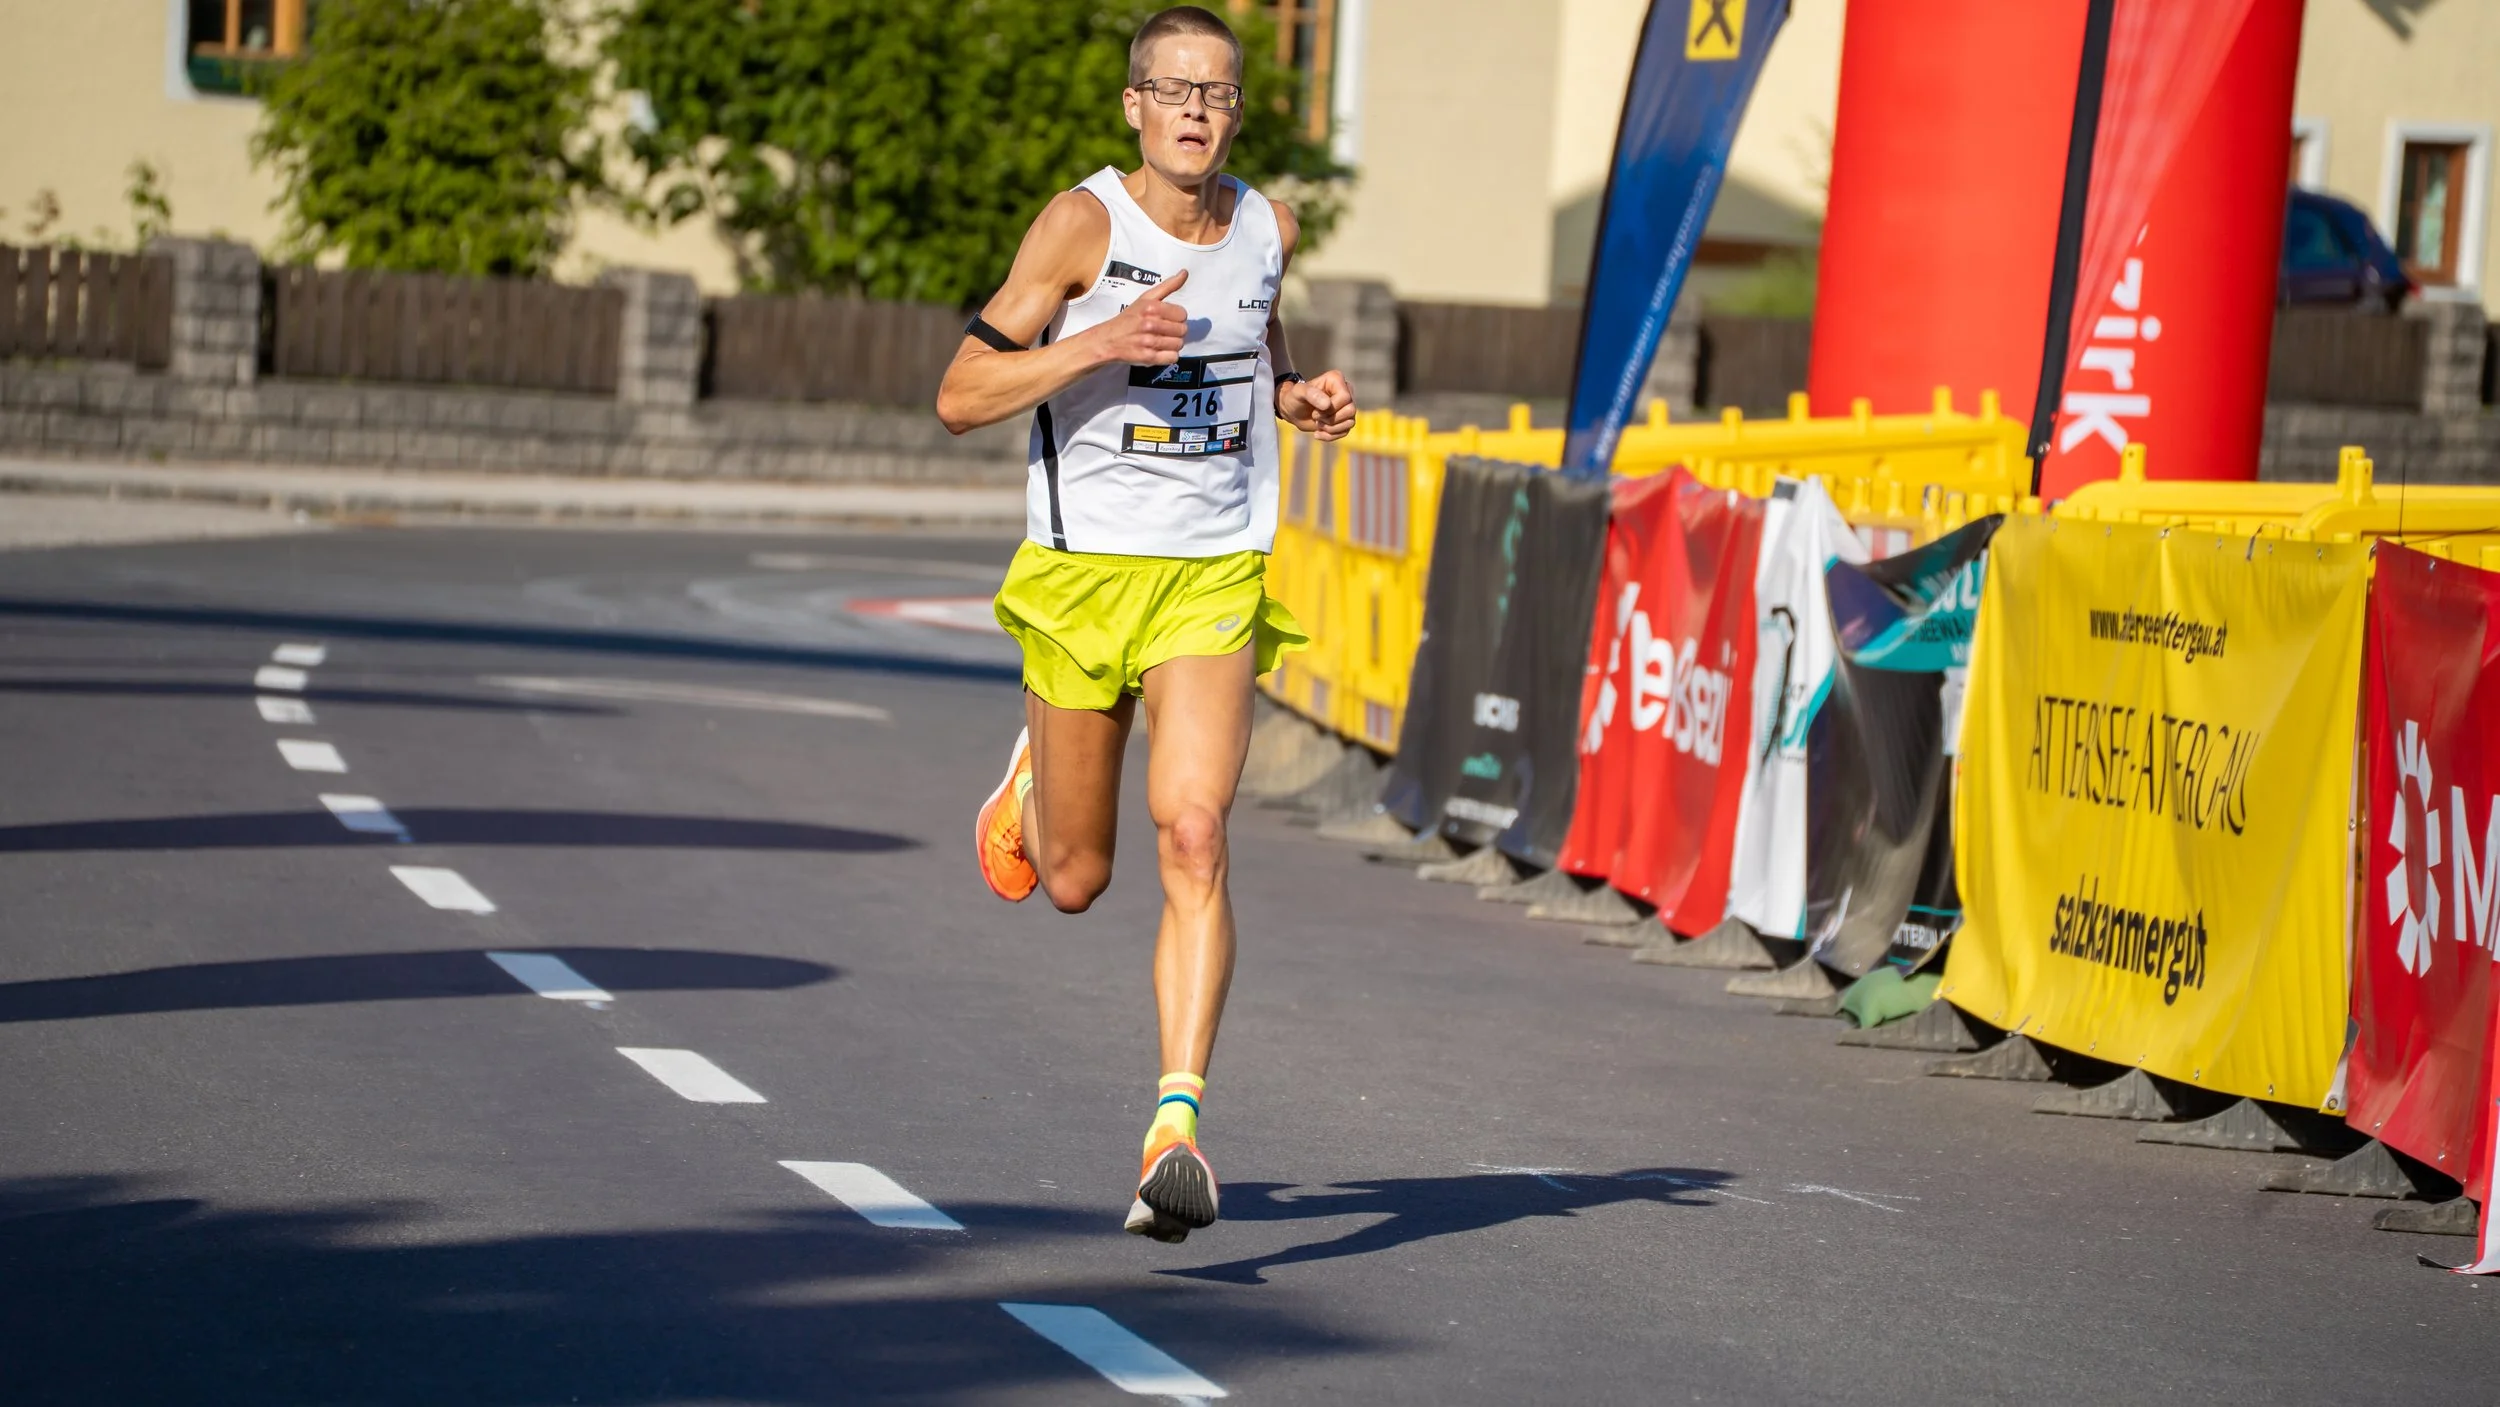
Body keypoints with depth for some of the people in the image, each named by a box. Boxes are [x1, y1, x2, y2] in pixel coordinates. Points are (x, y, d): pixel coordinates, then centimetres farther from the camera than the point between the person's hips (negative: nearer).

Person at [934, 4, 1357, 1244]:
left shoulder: (1266, 228, 3)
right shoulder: (1084, 223, -10)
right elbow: (961, 397, -13)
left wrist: (1298, 396, 5)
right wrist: (1103, 341, -25)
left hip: (1215, 582, 1)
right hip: (1083, 573, -1)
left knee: (1194, 842, -18)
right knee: (1074, 882, 12)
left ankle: (1177, 1129, -22)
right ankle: (1033, 777, 49)